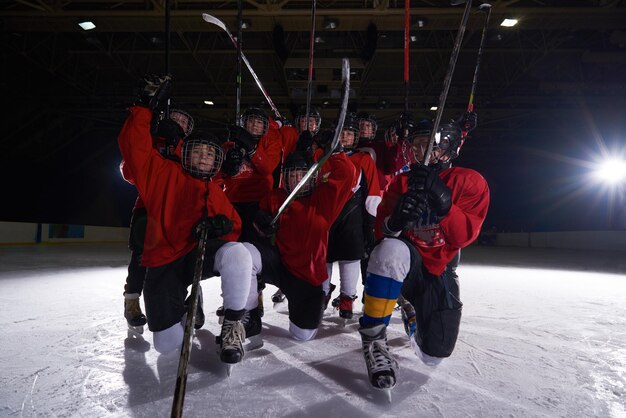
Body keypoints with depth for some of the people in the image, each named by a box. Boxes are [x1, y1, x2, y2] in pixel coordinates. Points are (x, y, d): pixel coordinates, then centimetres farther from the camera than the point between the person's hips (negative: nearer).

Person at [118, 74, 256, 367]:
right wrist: (146, 105, -10)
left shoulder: (217, 194, 17)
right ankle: (186, 304, 28)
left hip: (202, 254, 2)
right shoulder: (164, 174, 6)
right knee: (167, 344, -5)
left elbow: (234, 226, 13)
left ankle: (232, 324, -17)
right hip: (164, 264, -1)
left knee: (237, 253, -35)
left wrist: (223, 226, -11)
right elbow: (133, 145, -5)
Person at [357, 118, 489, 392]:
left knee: (432, 356, 2)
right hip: (404, 261, 0)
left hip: (438, 271, 1)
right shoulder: (403, 181, -1)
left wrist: (442, 202, -33)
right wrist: (395, 221, -31)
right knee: (392, 249, -39)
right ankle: (373, 338, -22)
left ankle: (412, 311, 36)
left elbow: (463, 237, -17)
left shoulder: (471, 182, -6)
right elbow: (381, 229, -7)